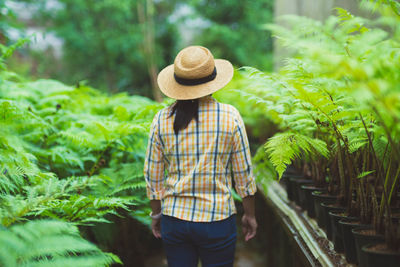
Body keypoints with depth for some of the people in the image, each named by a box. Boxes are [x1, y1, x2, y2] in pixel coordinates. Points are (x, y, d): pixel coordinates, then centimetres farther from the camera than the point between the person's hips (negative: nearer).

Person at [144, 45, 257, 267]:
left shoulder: (162, 120, -4)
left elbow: (153, 175, 2)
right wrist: (250, 215, 8)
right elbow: (243, 174, -3)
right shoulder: (230, 117, -9)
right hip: (217, 220, -2)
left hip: (174, 218, 2)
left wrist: (156, 214, 15)